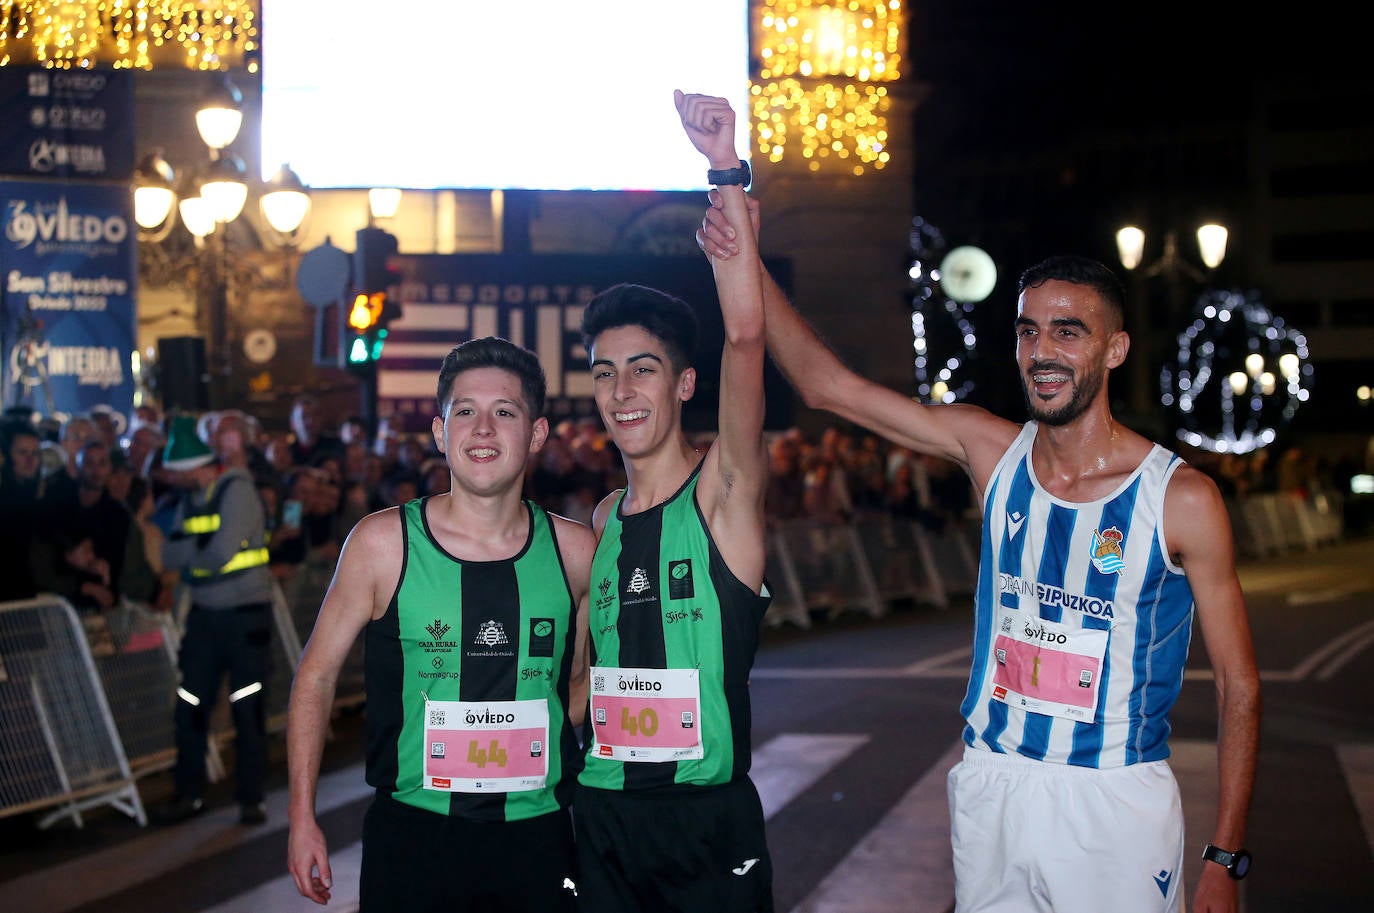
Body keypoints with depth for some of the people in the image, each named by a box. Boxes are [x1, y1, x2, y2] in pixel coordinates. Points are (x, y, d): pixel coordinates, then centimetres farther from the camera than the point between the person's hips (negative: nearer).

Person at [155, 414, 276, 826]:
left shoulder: (237, 490, -12)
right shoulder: (189, 498, 11)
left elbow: (222, 553, -20)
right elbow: (170, 555, 4)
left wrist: (188, 550, -4)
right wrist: (203, 548, -14)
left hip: (245, 615, -6)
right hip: (204, 614, 7)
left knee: (249, 711, 1)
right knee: (190, 708, 6)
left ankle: (251, 797, 11)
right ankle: (189, 793, 18)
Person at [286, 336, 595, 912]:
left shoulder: (575, 551, -1)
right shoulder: (383, 542, -7)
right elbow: (316, 675, 1)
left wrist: (536, 742, 3)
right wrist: (302, 816, -1)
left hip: (536, 839, 2)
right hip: (410, 837, -1)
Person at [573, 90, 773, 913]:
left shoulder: (725, 491, -7)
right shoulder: (605, 519, 10)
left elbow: (747, 332, -21)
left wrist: (727, 172, -25)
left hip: (708, 816, -5)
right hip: (601, 814, 5)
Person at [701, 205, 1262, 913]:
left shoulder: (1182, 499, -10)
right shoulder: (992, 452, 0)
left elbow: (1239, 686, -6)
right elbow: (825, 384, 0)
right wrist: (745, 261, -10)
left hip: (1117, 807, -3)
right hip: (989, 790, 3)